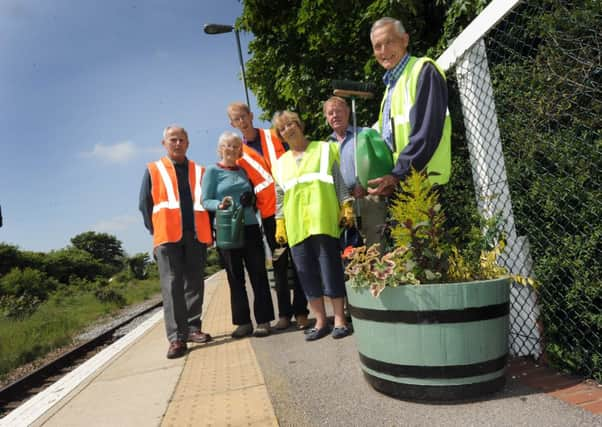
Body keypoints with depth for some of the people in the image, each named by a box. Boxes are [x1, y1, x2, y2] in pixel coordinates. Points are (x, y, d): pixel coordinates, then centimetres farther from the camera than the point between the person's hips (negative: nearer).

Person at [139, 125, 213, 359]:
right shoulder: (153, 171, 11)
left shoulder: (199, 171, 16)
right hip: (168, 236, -2)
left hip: (196, 235, 3)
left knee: (195, 284, 6)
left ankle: (193, 328, 18)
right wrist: (156, 231, 0)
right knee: (172, 286, -6)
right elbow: (145, 204, 8)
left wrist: (209, 230, 3)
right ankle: (176, 337, -5)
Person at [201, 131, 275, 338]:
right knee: (235, 277, 4)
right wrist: (219, 205, -22)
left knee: (258, 274, 0)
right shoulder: (212, 171, 3)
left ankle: (263, 321, 8)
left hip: (250, 228, 3)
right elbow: (205, 201, -3)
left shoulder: (244, 170, 14)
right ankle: (243, 322, 14)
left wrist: (251, 200, -2)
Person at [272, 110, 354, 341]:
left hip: (323, 220, -4)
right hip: (296, 225, 4)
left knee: (330, 268, -4)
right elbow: (279, 197, 19)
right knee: (307, 272, 3)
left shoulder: (325, 149, 11)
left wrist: (346, 205, -5)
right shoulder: (281, 163, 21)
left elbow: (340, 180, 5)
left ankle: (340, 320, 7)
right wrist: (280, 223, 12)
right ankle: (321, 321, 14)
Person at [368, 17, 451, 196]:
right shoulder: (391, 84, 21)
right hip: (396, 183, 8)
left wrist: (399, 175, -19)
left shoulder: (423, 70, -5)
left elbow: (427, 133, -17)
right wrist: (390, 177, 6)